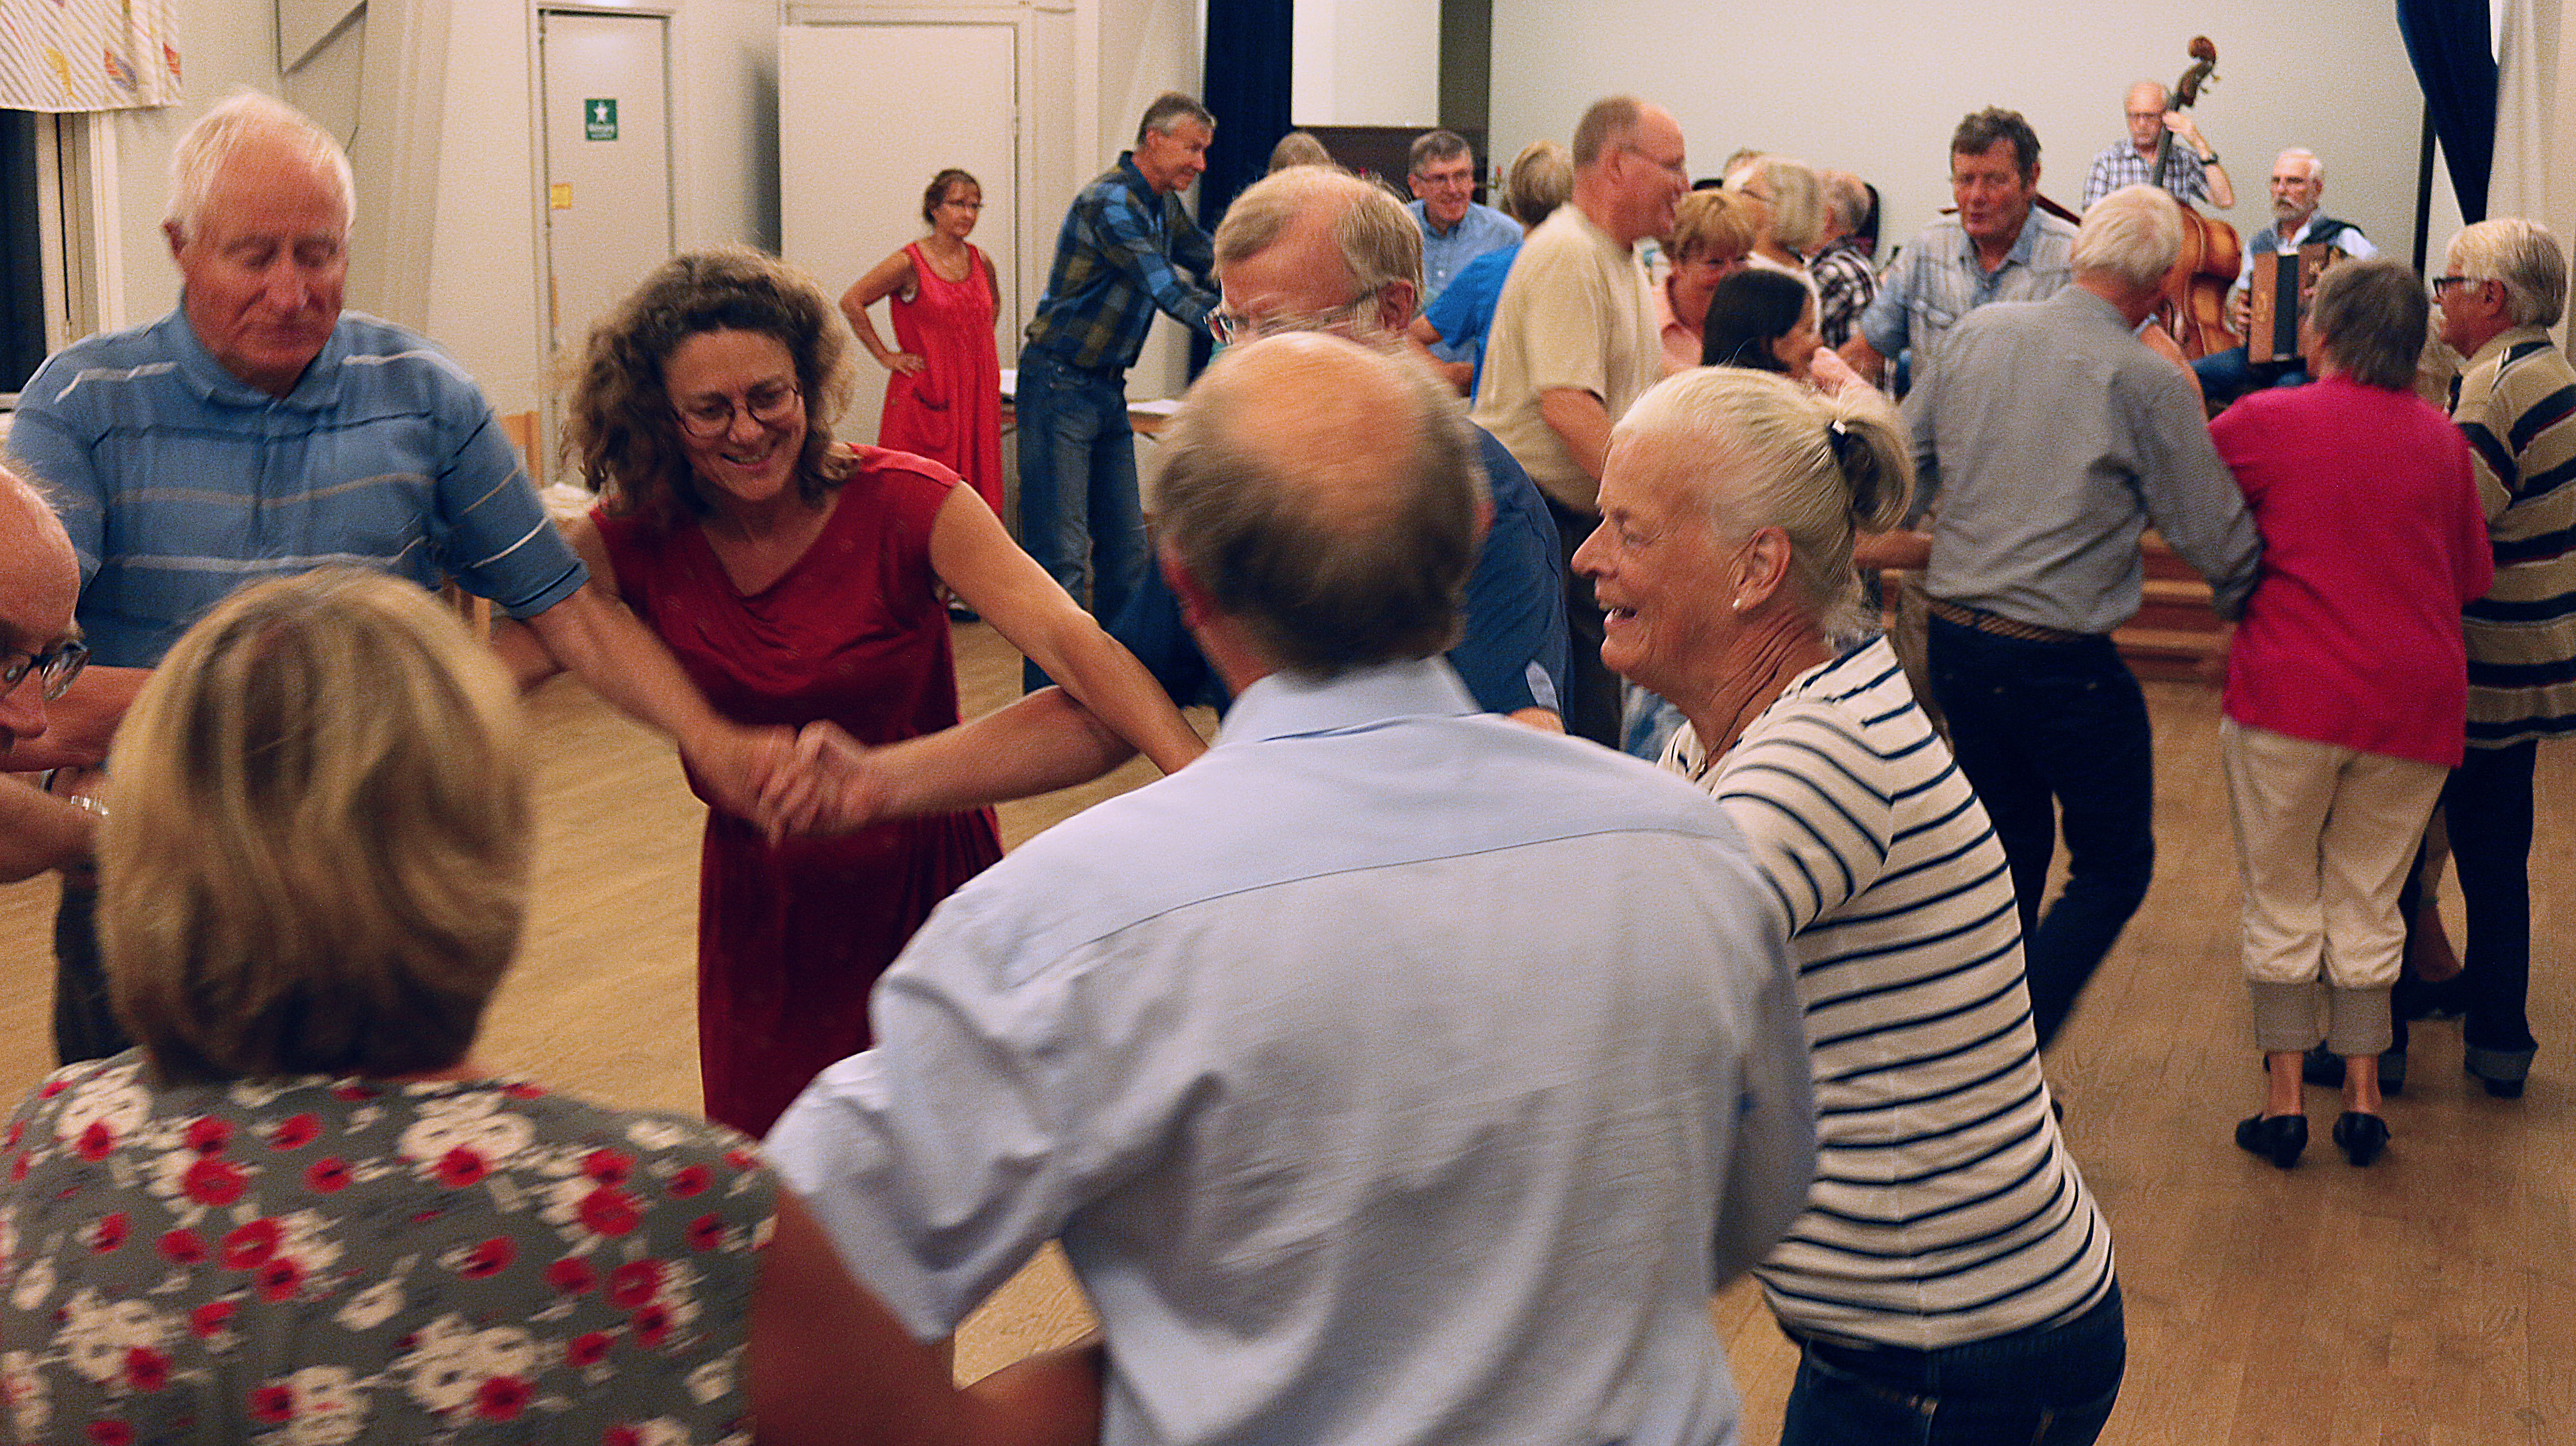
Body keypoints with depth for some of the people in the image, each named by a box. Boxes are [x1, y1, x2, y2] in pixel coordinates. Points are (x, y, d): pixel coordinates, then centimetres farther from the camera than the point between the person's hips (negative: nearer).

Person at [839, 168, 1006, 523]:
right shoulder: (909, 264, -9)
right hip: (924, 393, -5)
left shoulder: (981, 262, 8)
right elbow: (851, 302, -5)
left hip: (976, 393, 5)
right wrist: (885, 356, -4)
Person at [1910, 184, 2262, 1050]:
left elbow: (1907, 465, 11)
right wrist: (2245, 601, 16)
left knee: (2012, 847, 21)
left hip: (1953, 632, 6)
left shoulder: (1978, 333, 3)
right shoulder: (2148, 381, -11)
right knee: (2114, 867, 8)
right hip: (2062, 656, -6)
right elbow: (2213, 532, -5)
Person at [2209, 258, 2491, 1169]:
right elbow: (2471, 577, 11)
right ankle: (2363, 1098, 19)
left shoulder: (2269, 422, -8)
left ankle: (2284, 1102, 12)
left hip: (2288, 693, -3)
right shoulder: (2441, 439, 4)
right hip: (2414, 700, 3)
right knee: (2368, 902, 14)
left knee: (2281, 901, 9)